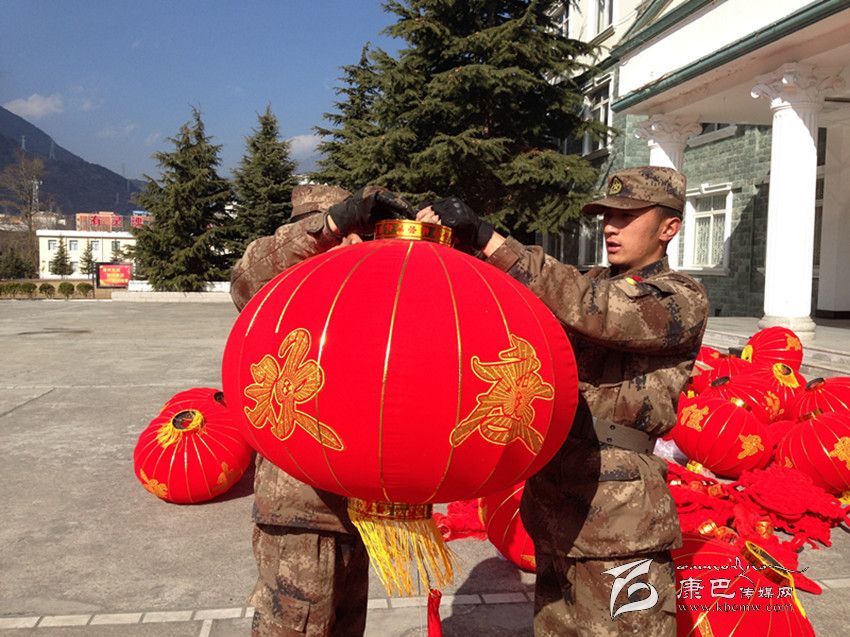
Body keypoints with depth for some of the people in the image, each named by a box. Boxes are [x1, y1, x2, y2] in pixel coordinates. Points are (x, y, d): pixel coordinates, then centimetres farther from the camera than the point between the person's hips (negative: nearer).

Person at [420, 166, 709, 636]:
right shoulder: (594, 284, 13)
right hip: (553, 509, 7)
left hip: (620, 521, -6)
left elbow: (590, 310, -24)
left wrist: (487, 238, -26)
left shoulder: (682, 301, -7)